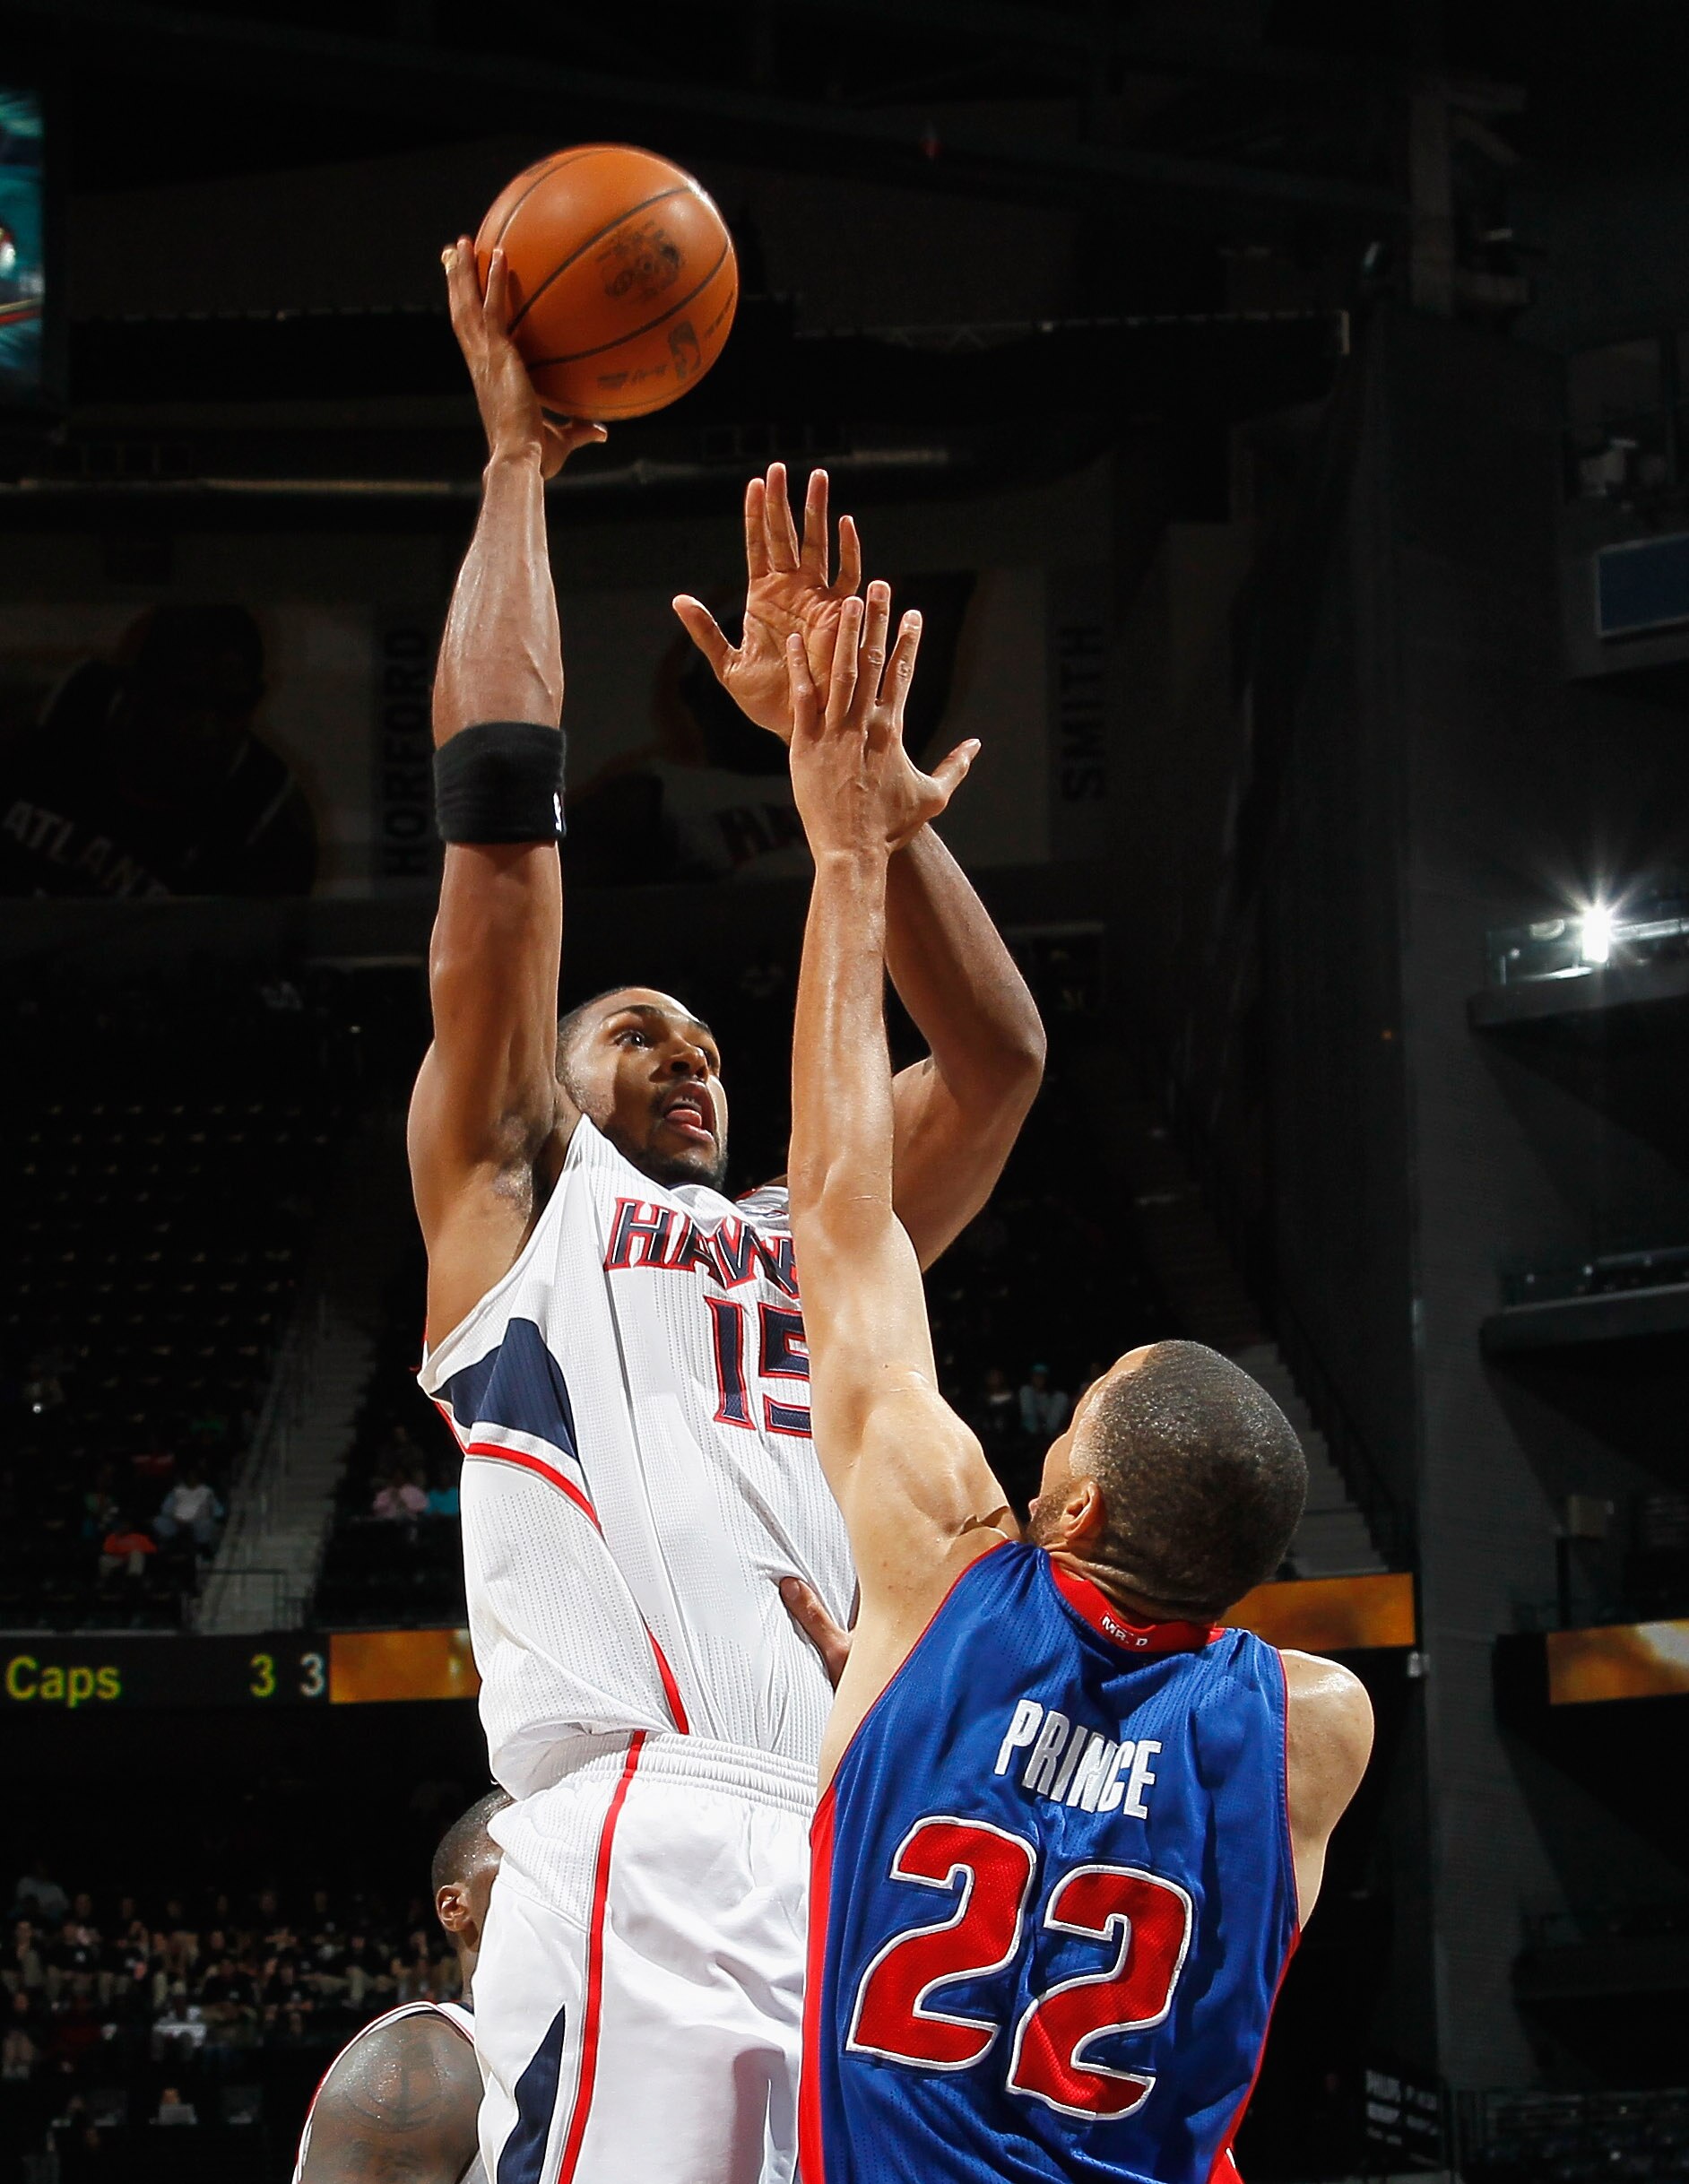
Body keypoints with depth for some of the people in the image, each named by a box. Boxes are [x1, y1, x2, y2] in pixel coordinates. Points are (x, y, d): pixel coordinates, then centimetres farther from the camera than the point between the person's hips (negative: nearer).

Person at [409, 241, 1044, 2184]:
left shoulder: (812, 1249, 32)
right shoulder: (516, 1197, 19)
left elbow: (995, 1053, 20)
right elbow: (497, 786, 14)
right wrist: (517, 457, 21)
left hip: (877, 1877, 5)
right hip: (647, 1861, -5)